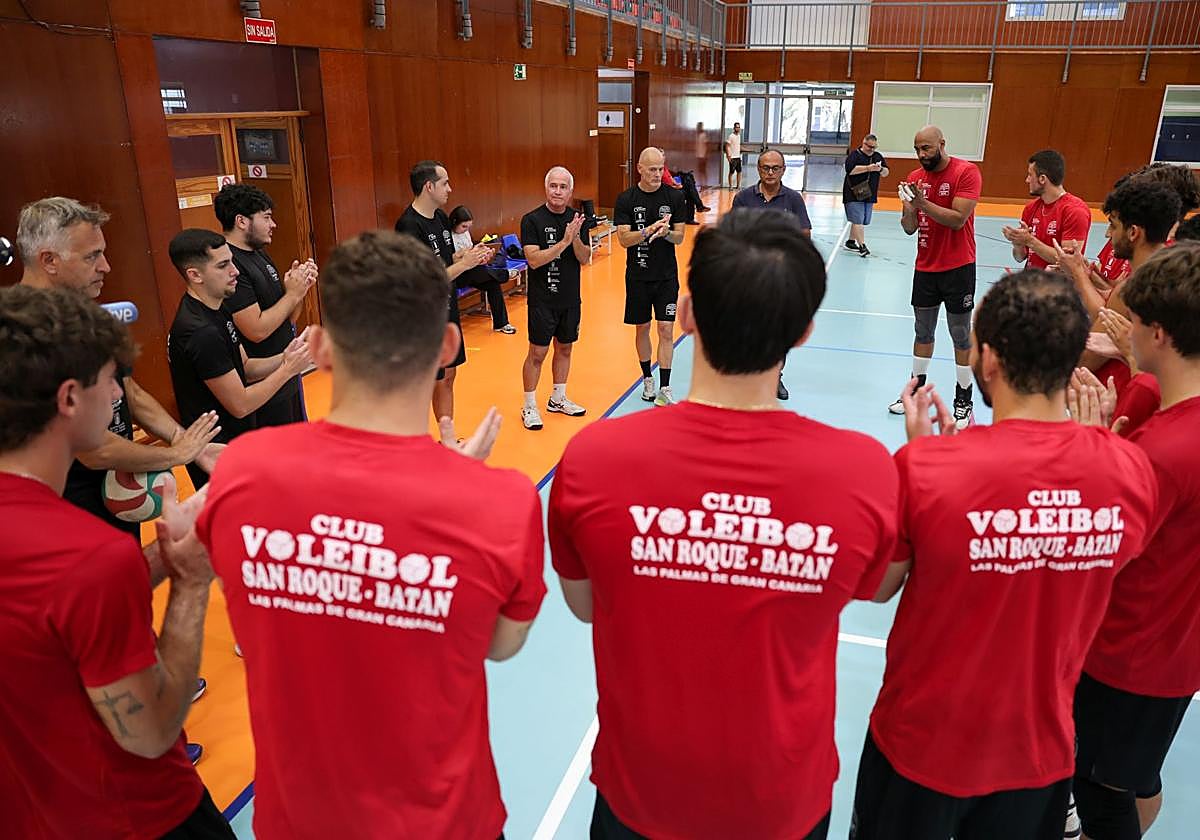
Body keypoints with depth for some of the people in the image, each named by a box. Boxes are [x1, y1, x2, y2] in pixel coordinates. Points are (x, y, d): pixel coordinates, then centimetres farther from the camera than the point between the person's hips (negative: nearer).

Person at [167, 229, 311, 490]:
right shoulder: (201, 332, -27)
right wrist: (288, 369, -16)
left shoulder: (215, 311, 5)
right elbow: (240, 405, -23)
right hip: (218, 455, -9)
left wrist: (283, 359, -9)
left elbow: (244, 368, 8)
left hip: (236, 439, 9)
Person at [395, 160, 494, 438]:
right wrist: (464, 263, -22)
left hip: (446, 311, 9)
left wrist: (469, 254, -2)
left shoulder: (440, 216, 8)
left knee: (447, 379, 18)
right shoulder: (409, 226, -21)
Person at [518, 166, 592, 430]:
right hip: (543, 299, -5)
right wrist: (564, 242, -26)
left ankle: (558, 398, 32)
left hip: (571, 298, 5)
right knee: (537, 353, 0)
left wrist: (576, 238, -19)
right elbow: (534, 260, -19)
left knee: (564, 349, 15)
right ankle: (529, 407, 11)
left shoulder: (577, 219, 4)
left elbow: (584, 258, 0)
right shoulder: (532, 220, -10)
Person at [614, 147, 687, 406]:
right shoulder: (626, 199, -4)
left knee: (666, 329, -4)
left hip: (667, 275, 0)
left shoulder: (674, 197, -1)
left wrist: (666, 232, -22)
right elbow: (624, 239, -10)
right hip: (638, 275, 0)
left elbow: (679, 237, 0)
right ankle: (647, 379, 30)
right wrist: (650, 229, -25)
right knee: (642, 328, 11)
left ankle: (664, 388, 2)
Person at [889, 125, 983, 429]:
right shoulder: (914, 177, 6)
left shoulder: (966, 172, -10)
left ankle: (964, 401, 12)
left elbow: (958, 219, -19)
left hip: (958, 268, -5)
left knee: (961, 335, 2)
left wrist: (923, 202, -27)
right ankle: (917, 389, 24)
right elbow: (909, 228, 3)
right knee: (923, 331, 12)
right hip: (925, 267, 5)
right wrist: (909, 210, -18)